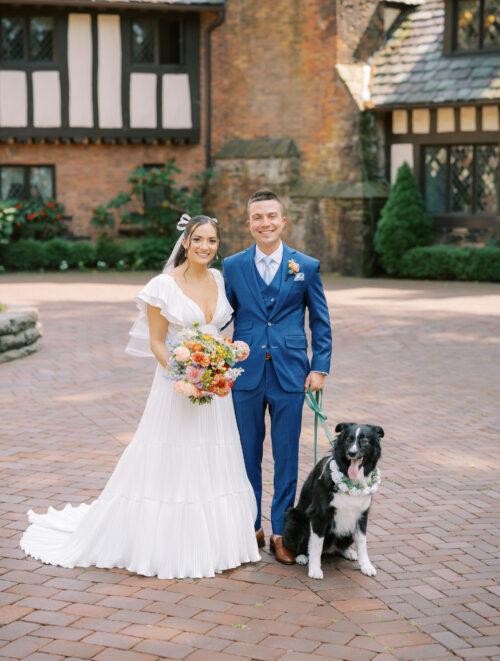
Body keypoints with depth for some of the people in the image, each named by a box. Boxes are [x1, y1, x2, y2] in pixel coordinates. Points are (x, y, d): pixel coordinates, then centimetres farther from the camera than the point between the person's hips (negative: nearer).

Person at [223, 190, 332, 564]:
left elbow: (321, 323, 5)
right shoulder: (233, 266, 4)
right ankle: (251, 527, 22)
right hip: (245, 375, 1)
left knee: (286, 457, 5)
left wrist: (320, 367, -3)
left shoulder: (307, 267, 2)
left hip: (290, 376, -1)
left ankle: (281, 532, 16)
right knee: (247, 455, 9)